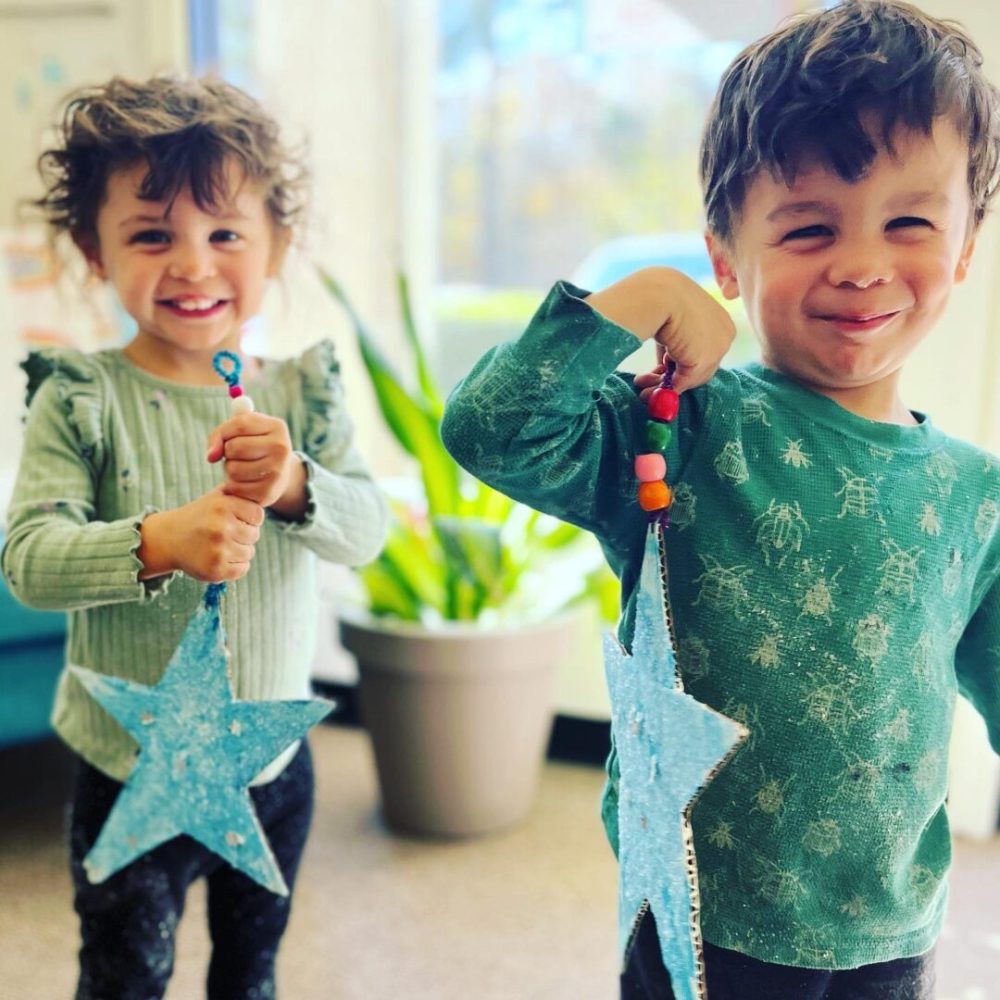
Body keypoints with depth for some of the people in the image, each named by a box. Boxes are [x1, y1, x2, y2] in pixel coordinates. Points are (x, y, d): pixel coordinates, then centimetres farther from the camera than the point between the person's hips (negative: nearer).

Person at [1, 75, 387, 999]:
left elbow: (366, 531, -14)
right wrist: (155, 544, -39)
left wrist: (294, 484, -34)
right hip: (130, 773, -3)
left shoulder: (300, 391, -6)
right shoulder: (80, 400, -14)